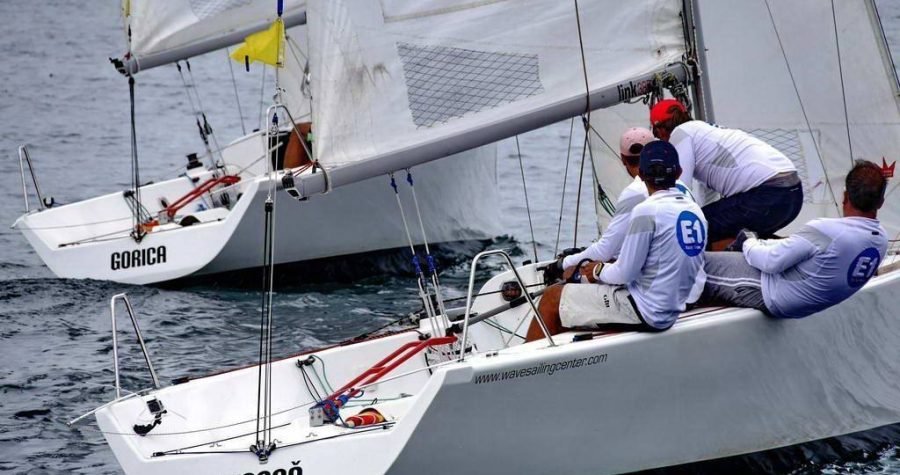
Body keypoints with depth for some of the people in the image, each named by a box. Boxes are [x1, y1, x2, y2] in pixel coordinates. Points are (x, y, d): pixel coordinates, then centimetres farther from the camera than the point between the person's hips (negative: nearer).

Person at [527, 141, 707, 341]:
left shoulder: (647, 211, -19)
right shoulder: (695, 211, 5)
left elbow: (625, 274, -16)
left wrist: (599, 270, 5)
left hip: (644, 312, -8)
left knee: (552, 296, 2)